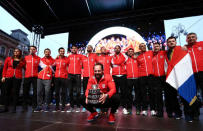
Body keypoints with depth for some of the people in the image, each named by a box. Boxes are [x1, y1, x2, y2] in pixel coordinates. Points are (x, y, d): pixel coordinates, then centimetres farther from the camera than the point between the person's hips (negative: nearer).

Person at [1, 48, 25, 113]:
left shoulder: (22, 61, 7)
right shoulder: (8, 59, 11)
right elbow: (5, 68, 10)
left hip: (17, 78, -2)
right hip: (8, 77, 2)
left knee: (15, 92, -2)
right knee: (7, 92, 3)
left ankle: (14, 108, 5)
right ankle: (6, 107, 14)